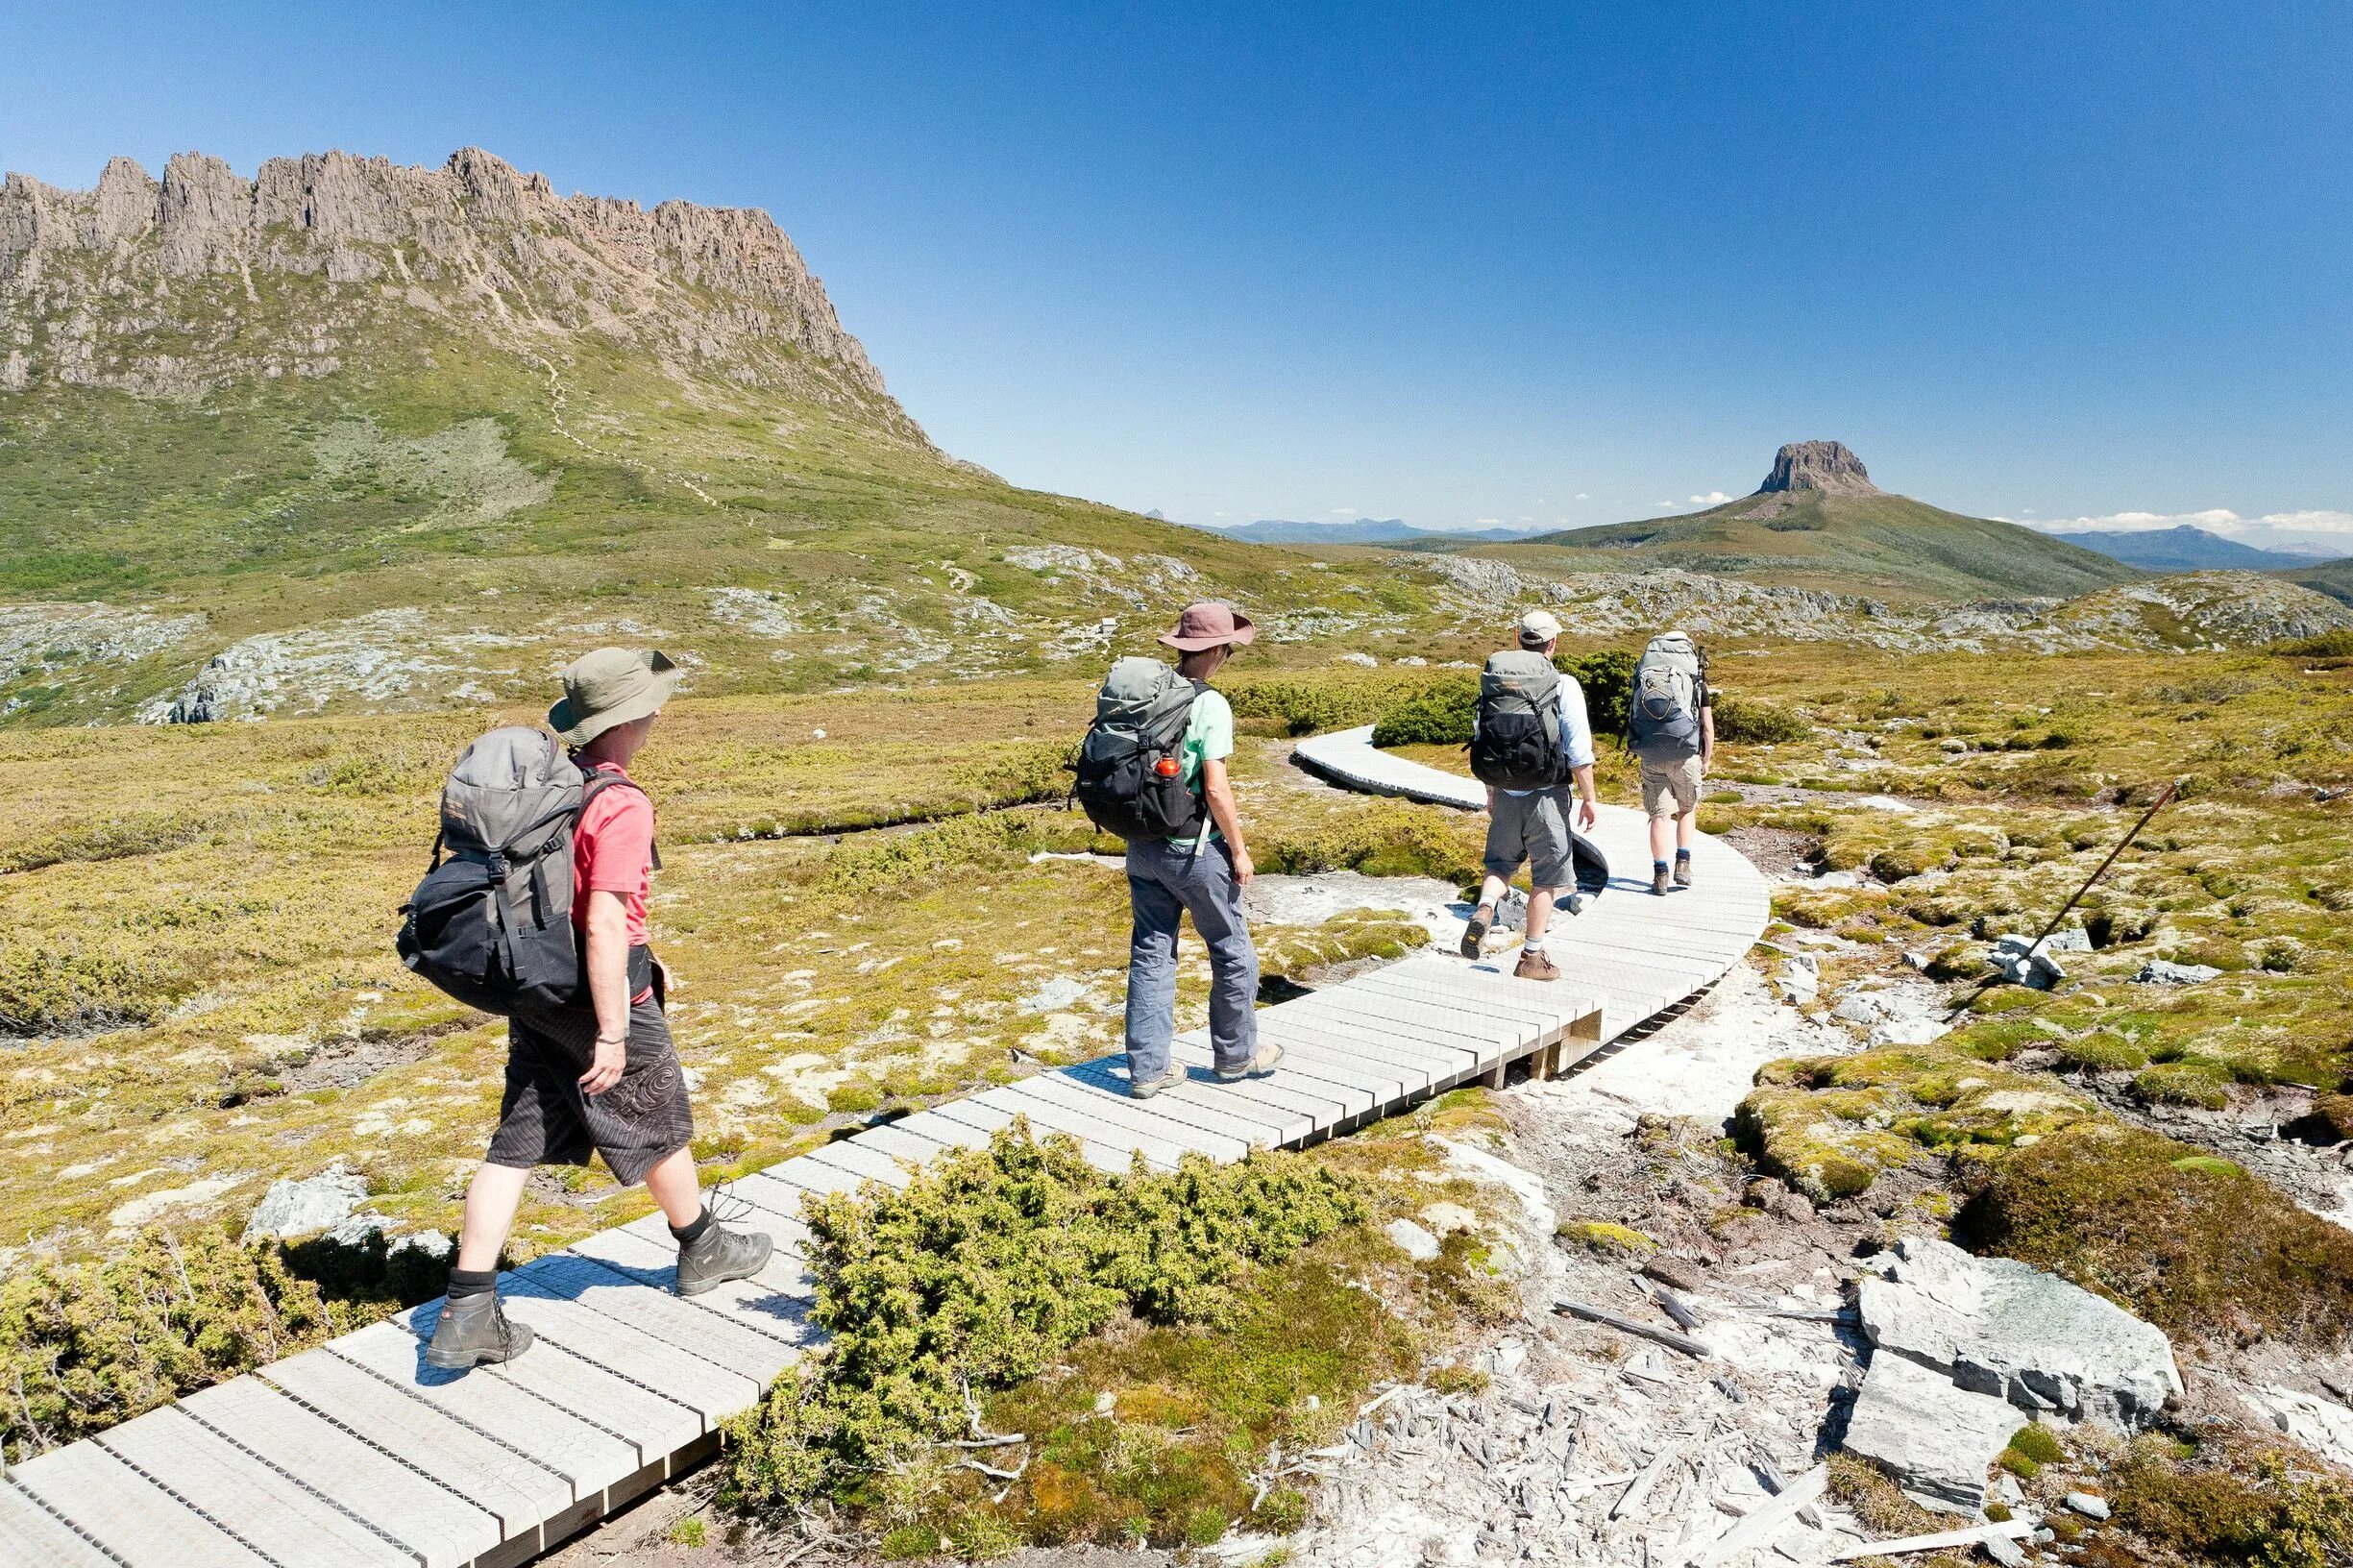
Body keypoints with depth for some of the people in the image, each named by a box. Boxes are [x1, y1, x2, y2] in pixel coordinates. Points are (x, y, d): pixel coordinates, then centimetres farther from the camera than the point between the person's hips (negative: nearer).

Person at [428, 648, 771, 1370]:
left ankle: (467, 1312, 11)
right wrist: (612, 1034, -24)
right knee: (657, 1127, 14)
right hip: (597, 991, -7)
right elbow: (605, 921, -28)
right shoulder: (621, 804, -23)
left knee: (515, 1145, 10)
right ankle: (703, 1250, 35)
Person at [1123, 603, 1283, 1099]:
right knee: (1233, 952, 13)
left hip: (1142, 846, 6)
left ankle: (1146, 1068, 16)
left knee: (1150, 952, 12)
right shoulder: (1210, 705, -17)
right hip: (1193, 850, -6)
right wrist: (1239, 850, -9)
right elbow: (1215, 788, -20)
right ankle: (1236, 1055, 27)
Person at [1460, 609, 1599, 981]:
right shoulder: (1564, 686, -10)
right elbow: (1579, 752, -11)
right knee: (1545, 878, 7)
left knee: (1501, 861, 20)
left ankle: (1484, 909, -9)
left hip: (1506, 793, 4)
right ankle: (1532, 957, 13)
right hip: (1546, 794, -4)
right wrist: (1588, 798, 0)